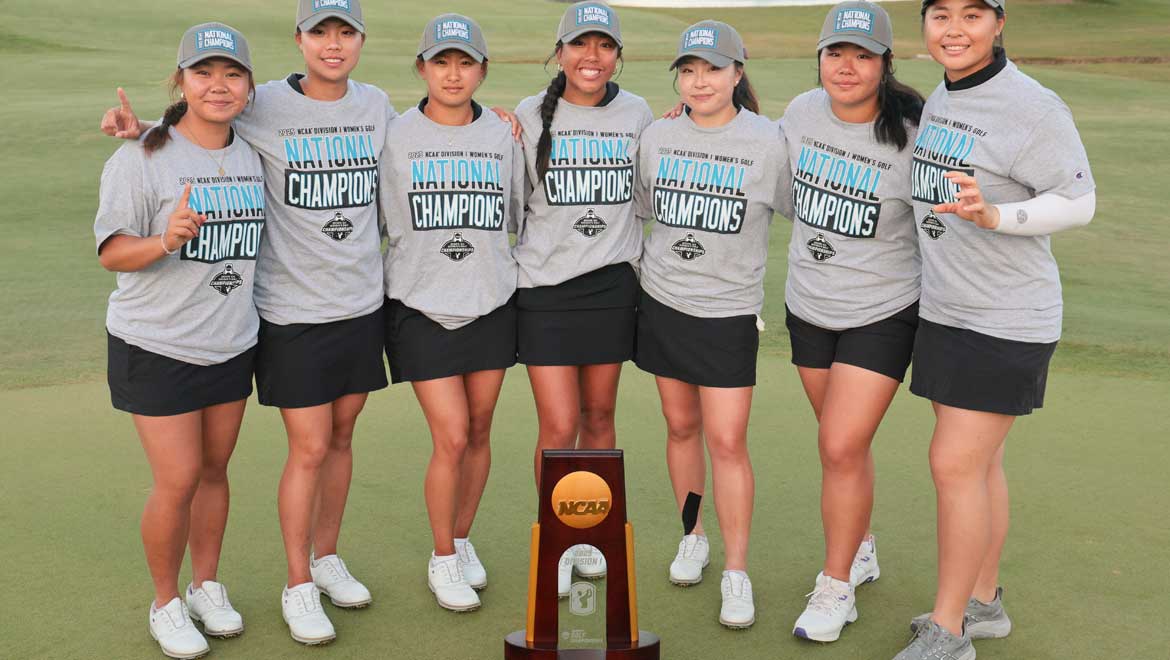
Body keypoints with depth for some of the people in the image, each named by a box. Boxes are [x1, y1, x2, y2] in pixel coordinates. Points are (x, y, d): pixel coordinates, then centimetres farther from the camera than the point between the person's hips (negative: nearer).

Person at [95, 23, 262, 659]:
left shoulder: (253, 155, 6)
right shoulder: (141, 157, -12)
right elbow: (111, 252, -14)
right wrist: (166, 241, -31)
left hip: (233, 342, 5)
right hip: (156, 347, -5)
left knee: (214, 469, 14)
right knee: (177, 479, -3)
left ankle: (207, 586, 32)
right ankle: (166, 603, 19)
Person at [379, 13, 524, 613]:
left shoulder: (503, 136, 4)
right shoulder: (397, 137, -3)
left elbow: (522, 215, 14)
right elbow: (381, 220, 1)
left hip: (491, 302, 3)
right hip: (420, 305, -3)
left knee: (478, 432, 10)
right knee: (451, 437, -6)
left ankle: (462, 541, 31)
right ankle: (442, 560, 15)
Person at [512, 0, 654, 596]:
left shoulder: (637, 115, 5)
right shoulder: (530, 116, -1)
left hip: (611, 283, 2)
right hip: (544, 284, -2)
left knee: (598, 416, 11)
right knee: (558, 426, -4)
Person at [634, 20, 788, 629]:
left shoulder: (767, 142, -7)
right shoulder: (657, 137, 3)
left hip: (729, 311, -3)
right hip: (662, 302, 3)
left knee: (727, 441, -6)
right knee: (681, 426, 13)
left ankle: (736, 573, 6)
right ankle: (692, 538, 31)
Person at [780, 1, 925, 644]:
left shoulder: (913, 133, -17)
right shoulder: (802, 111, -4)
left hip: (883, 314, -5)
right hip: (808, 307, 5)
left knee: (842, 448, -8)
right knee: (841, 442, 17)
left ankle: (836, 586, 10)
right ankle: (861, 550, 39)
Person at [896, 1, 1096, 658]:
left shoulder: (1033, 107, -16)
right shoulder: (940, 98, 8)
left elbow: (1079, 202, -14)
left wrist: (993, 215, -27)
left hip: (1006, 322, -7)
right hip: (945, 310, 8)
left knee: (956, 466, -6)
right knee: (978, 463, 15)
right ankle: (984, 603, 29)